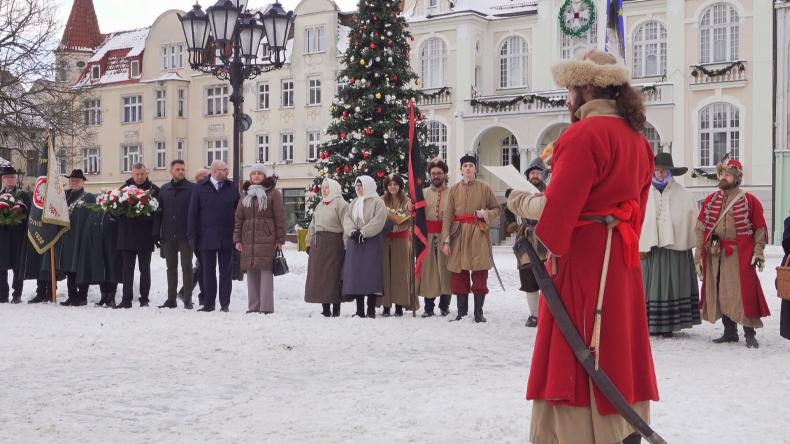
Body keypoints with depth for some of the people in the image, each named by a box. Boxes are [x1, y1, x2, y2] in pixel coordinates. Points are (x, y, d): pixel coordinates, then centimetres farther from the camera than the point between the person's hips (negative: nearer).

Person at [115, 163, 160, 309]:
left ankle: (144, 299, 12)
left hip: (145, 235, -2)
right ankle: (126, 300, 6)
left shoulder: (154, 189, 0)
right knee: (127, 269, 3)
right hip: (127, 235, 2)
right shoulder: (125, 188, 8)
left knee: (145, 268, 5)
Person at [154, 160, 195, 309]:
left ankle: (187, 299, 7)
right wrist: (156, 233, 3)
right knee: (171, 268, 10)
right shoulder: (164, 189, 11)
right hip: (168, 235, 4)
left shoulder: (192, 188, -3)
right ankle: (171, 299, 16)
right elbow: (158, 212, 11)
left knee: (187, 267, 2)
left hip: (185, 235, -4)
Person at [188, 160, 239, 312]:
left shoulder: (232, 187, 6)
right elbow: (193, 212, 1)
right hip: (207, 238, 0)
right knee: (208, 271, 6)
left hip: (227, 237, 1)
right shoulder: (200, 188, 3)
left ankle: (225, 304, 9)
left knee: (225, 272, 4)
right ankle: (209, 303, 13)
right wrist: (192, 235, -4)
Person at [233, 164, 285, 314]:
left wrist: (280, 240, -7)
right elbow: (238, 218, 16)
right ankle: (253, 307, 11)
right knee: (251, 273, 6)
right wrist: (237, 239, 8)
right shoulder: (246, 194, 17)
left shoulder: (273, 193, 1)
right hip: (248, 241, 5)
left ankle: (266, 308, -6)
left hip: (267, 240, -5)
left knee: (266, 272, -8)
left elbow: (280, 218, -2)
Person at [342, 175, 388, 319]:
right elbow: (347, 219, 7)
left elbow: (378, 221, -13)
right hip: (354, 243, 6)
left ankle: (371, 311, -6)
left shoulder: (377, 202, 0)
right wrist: (353, 231, -12)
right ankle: (359, 311, 7)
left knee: (370, 274, -9)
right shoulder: (354, 203, 19)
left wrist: (362, 233, -18)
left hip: (371, 243, -6)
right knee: (356, 275, 2)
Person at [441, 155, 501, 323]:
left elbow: (497, 209, 13)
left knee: (480, 274, -2)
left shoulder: (484, 188, 4)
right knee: (459, 274, 2)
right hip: (459, 235, 1)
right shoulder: (454, 189, 7)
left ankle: (478, 312, 7)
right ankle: (461, 311, 12)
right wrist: (446, 241, -3)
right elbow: (447, 216, 4)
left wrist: (485, 214, -9)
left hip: (478, 235, -1)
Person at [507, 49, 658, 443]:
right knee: (615, 357, 14)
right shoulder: (635, 137, 14)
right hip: (621, 262, 9)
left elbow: (558, 207, -18)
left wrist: (522, 202, -2)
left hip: (582, 260, -9)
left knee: (573, 362, -4)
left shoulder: (585, 134, -14)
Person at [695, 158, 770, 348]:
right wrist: (698, 255, 5)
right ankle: (730, 332, 19)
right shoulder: (710, 200, 11)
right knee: (720, 293, 8)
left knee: (744, 293, -7)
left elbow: (760, 228, 3)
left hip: (740, 254, -4)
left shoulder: (750, 201, 0)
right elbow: (701, 228, 10)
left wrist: (758, 251, -8)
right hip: (714, 254, 4)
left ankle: (750, 334, 0)